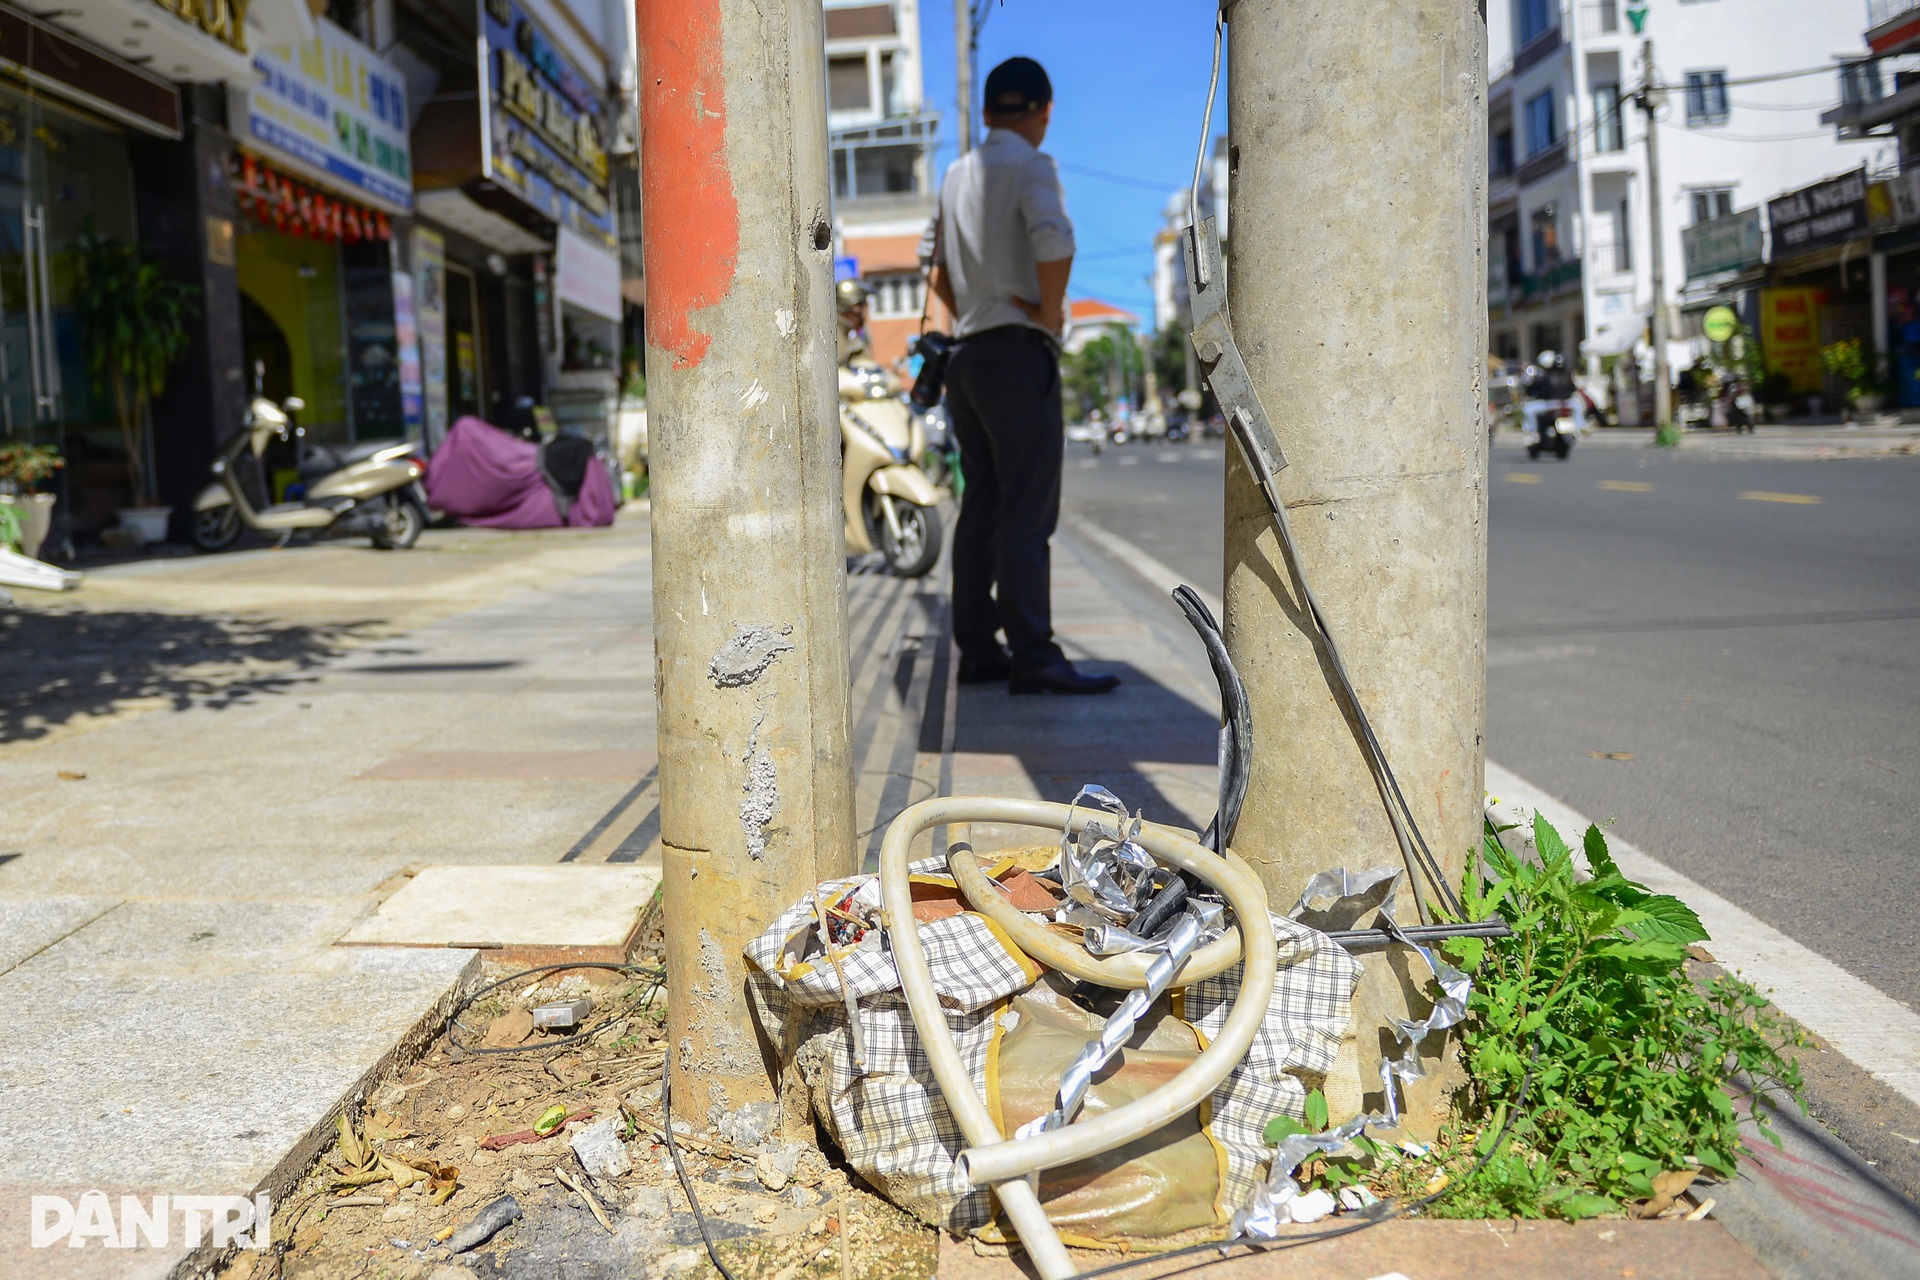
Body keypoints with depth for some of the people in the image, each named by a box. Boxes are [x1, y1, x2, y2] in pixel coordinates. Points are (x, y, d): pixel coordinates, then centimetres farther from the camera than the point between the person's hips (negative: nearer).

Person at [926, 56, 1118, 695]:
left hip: (967, 355, 8)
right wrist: (1050, 309, -13)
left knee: (981, 506, 9)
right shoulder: (1031, 165, -7)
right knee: (1027, 512, -9)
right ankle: (1033, 658, -10)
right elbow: (1053, 238, -26)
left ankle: (977, 649, 11)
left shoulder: (958, 173, 17)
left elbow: (939, 274, 24)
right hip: (1017, 354, -8)